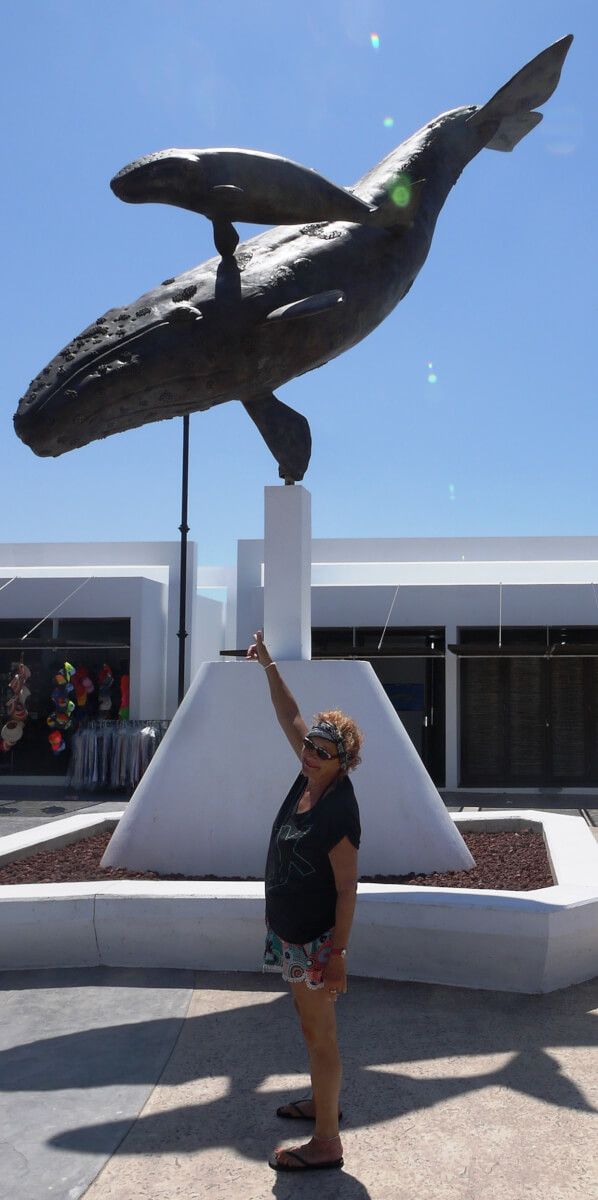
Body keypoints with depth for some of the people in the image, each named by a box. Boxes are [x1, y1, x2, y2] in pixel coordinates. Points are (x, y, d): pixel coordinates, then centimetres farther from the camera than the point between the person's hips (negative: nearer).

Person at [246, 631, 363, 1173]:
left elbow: (347, 890, -23)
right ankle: (323, 1102, 43)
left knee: (320, 1034, 2)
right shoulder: (312, 779, -3)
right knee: (310, 1021, 24)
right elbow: (290, 717, 9)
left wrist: (337, 954, -21)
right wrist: (269, 665, 6)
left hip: (316, 939, -9)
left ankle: (327, 1144, 15)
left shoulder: (340, 812, -26)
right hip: (293, 931, 9)